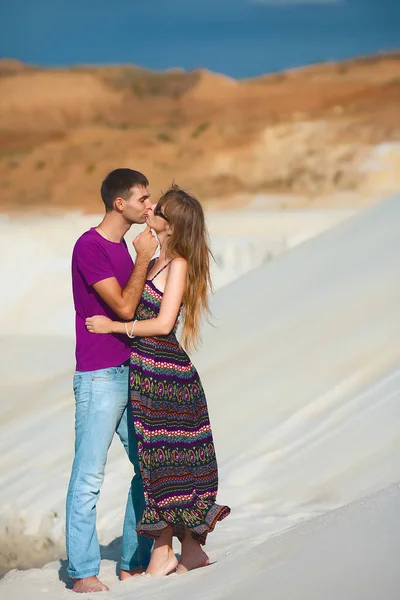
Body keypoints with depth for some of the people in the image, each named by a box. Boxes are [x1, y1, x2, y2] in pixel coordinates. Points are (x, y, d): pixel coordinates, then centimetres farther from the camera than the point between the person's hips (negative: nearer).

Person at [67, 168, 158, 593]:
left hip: (131, 373, 9)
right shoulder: (88, 247, -12)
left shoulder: (123, 245, 14)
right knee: (89, 477, -4)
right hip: (99, 378, -9)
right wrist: (144, 258, -12)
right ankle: (82, 572, 2)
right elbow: (124, 307, -17)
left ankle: (135, 562, 19)